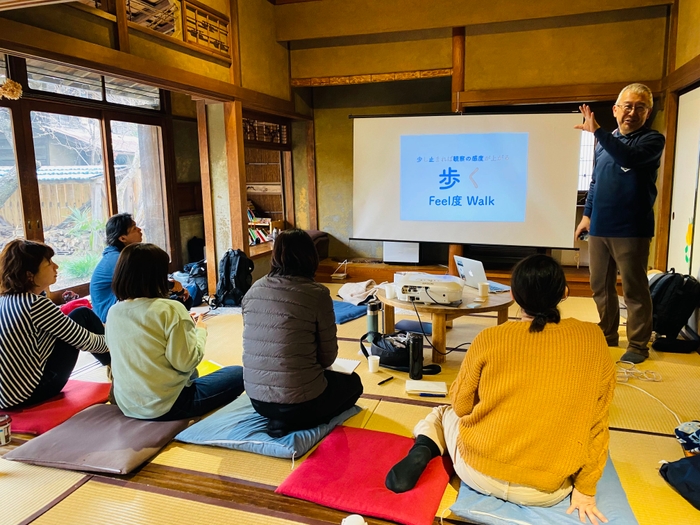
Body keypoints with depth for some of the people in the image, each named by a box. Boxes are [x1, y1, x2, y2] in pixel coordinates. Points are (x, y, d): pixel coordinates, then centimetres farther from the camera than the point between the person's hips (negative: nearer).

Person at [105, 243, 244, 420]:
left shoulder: (113, 313, 1)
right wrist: (200, 331, -2)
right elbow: (186, 362, -19)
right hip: (167, 406, -7)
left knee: (190, 374, 33)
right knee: (238, 374, 8)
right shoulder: (170, 309, -20)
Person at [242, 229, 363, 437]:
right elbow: (327, 357, -7)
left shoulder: (254, 290, 0)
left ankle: (282, 420, 13)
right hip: (299, 402, -7)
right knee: (353, 382, 24)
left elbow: (257, 344, 10)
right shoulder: (317, 293, -15)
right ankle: (292, 423, 5)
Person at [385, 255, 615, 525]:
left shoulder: (489, 339, -11)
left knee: (442, 413, 29)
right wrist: (585, 488, 9)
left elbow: (460, 405, 1)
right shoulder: (593, 339, -7)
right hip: (545, 491, 2)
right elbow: (596, 420, -1)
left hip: (478, 471, -2)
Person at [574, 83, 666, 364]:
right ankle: (607, 337, 27)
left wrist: (597, 131, -23)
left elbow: (628, 156, -25)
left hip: (631, 230, -6)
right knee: (600, 287, 13)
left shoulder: (653, 140, -3)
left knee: (634, 290, 1)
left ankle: (638, 345, 12)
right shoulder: (605, 142, 14)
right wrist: (587, 215, 15)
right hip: (599, 228, 6)